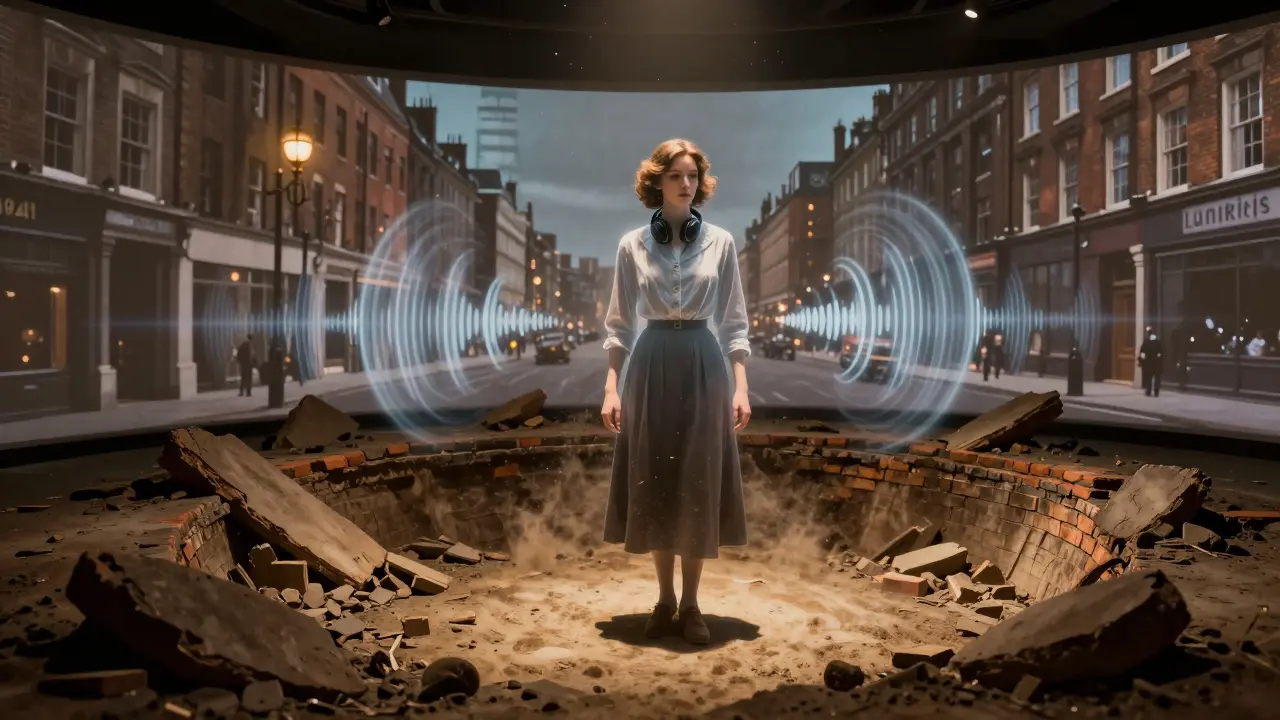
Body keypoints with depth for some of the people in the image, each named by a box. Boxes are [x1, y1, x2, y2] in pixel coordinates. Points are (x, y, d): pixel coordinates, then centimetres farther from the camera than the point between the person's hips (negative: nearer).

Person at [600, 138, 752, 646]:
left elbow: (734, 323, 3)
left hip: (703, 367, 0)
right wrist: (611, 388, -3)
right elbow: (619, 324, 5)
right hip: (651, 367, 0)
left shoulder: (720, 242, 3)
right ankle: (664, 601, 21)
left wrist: (741, 387, -5)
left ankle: (690, 604, 17)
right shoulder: (632, 245, 3)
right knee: (654, 484, 6)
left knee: (699, 486, 3)